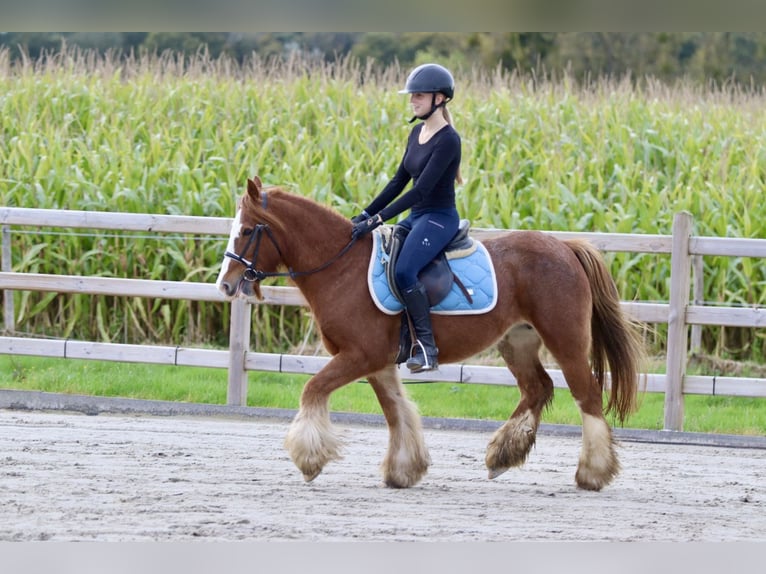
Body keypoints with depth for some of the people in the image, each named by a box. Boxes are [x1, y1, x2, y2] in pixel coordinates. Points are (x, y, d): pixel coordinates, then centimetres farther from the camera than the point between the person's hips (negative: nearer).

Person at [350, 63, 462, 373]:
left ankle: (427, 347, -22)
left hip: (439, 218, -10)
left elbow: (422, 189, -23)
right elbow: (399, 181, 16)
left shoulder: (447, 140, -17)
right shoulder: (417, 133, 11)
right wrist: (366, 214, 8)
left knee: (403, 271, -30)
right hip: (416, 218, 10)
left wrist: (378, 219, -25)